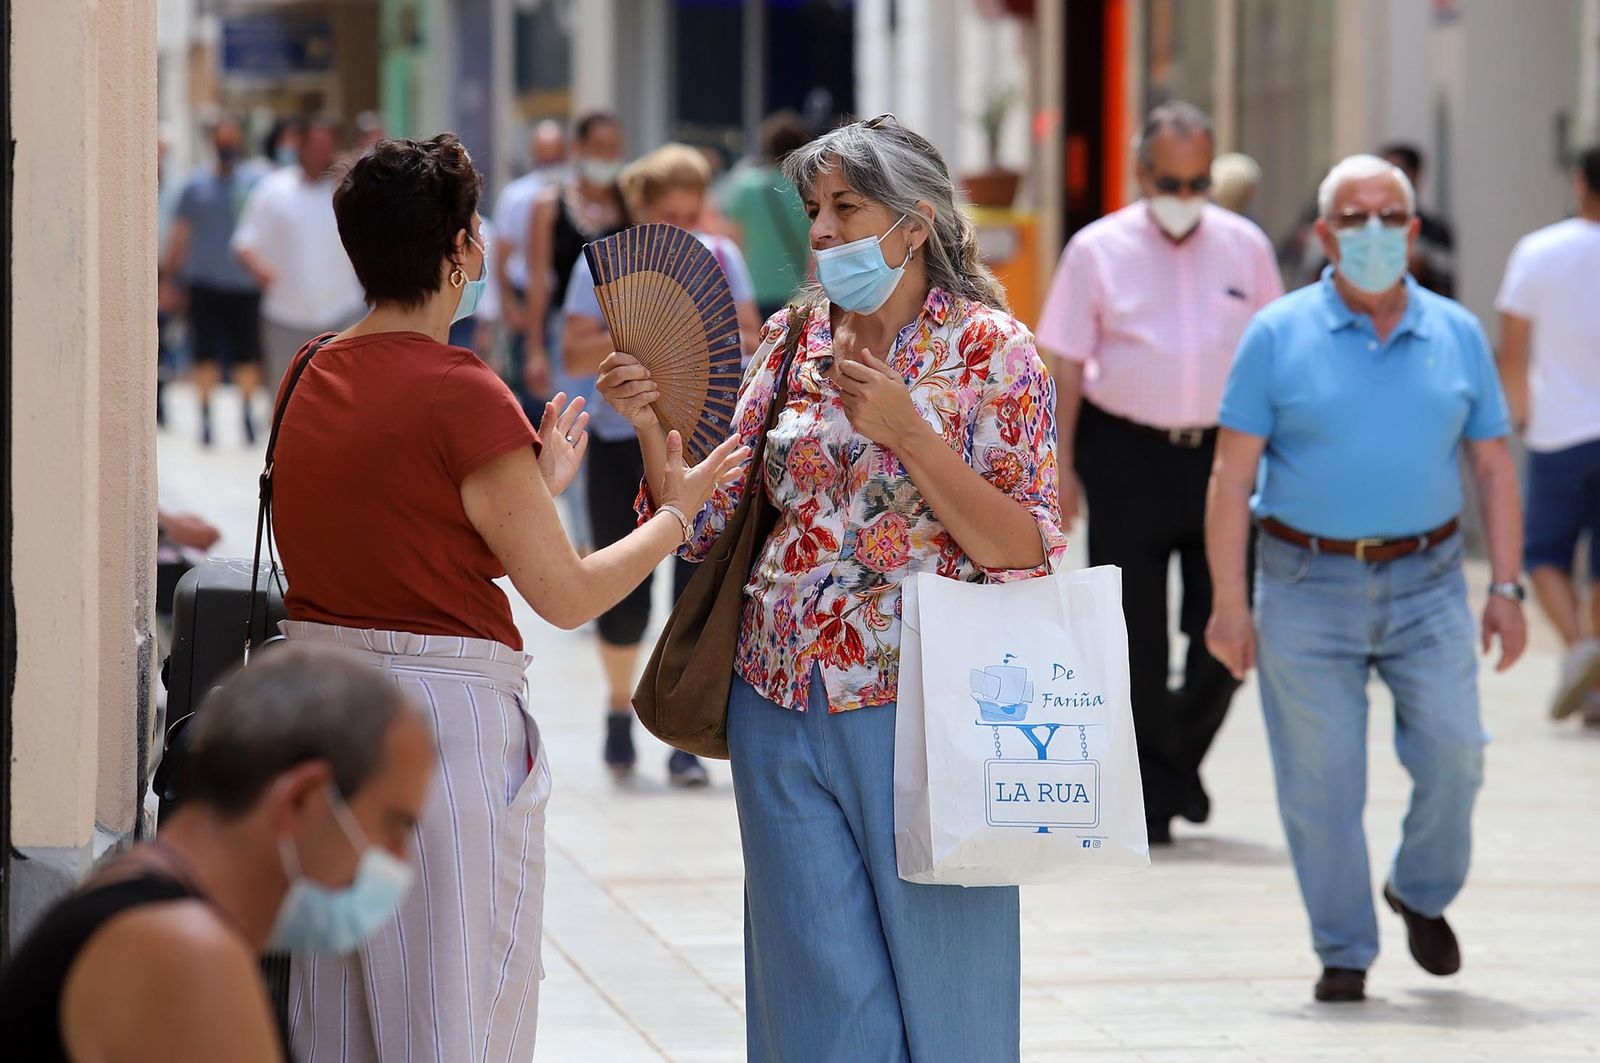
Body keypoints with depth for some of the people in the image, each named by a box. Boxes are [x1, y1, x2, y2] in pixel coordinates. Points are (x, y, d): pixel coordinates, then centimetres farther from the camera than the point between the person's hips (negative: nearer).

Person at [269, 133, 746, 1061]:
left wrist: (538, 483, 27)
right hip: (447, 711, -8)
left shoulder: (312, 376, 7)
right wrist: (679, 509, 5)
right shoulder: (462, 394, -16)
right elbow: (569, 596, -11)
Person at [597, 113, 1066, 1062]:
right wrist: (653, 428, -7)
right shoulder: (794, 342, 9)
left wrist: (907, 431, -21)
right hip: (783, 709, 4)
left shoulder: (993, 353, -4)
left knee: (939, 986, 4)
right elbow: (708, 524, 10)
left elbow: (1026, 554, -13)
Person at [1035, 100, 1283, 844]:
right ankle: (1151, 789, 11)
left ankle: (1183, 755, 25)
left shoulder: (1245, 248, 5)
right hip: (1127, 454, -2)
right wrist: (1062, 466, -2)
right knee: (1136, 635, 1)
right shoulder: (1098, 251, -1)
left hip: (1221, 451, 2)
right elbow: (1067, 364, 2)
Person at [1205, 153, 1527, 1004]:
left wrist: (1506, 589, 2)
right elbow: (1232, 474, -2)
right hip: (1307, 588, -1)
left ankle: (1422, 893, 18)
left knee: (1453, 750, -9)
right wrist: (1228, 602, -8)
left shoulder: (1457, 335, 7)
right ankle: (1343, 952, 13)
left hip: (1426, 583, 2)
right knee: (1321, 780, 0)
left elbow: (1494, 468, 10)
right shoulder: (1278, 336, 0)